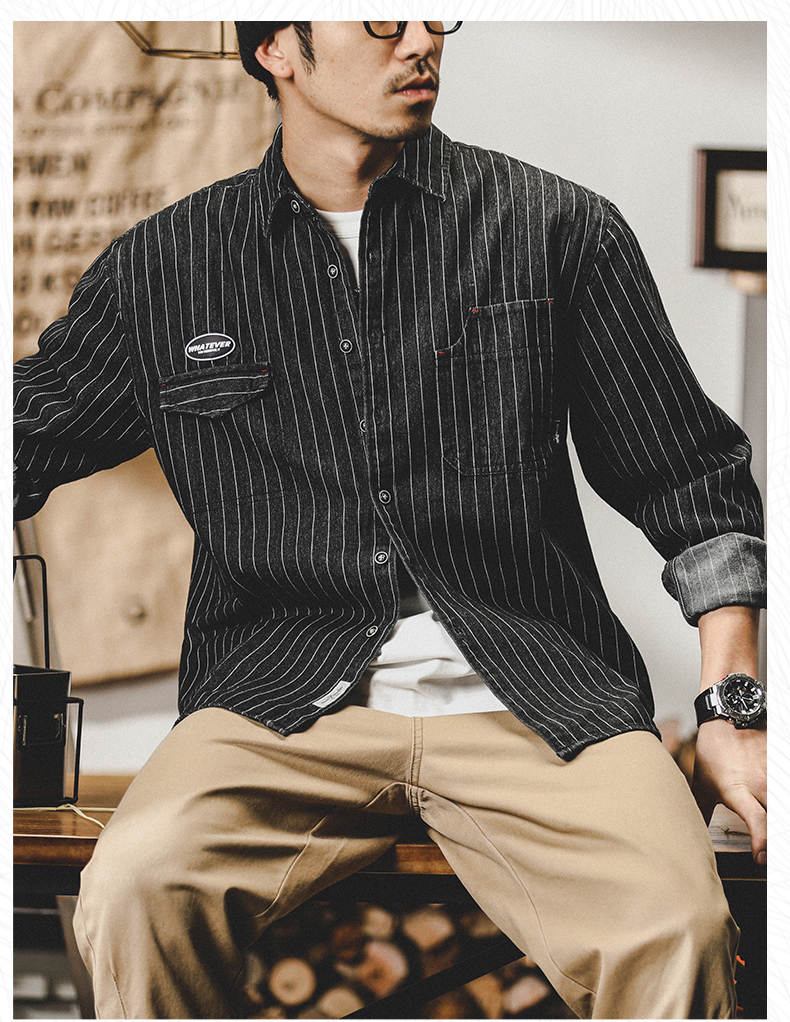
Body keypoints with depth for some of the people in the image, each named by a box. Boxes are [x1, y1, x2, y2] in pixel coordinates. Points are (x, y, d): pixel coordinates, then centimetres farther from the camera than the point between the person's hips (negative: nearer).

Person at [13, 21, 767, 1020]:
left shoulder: (555, 227, 9)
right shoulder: (160, 268, 12)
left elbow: (691, 477, 12)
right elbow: (24, 441, 21)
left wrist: (733, 706, 2)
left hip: (536, 691, 0)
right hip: (282, 695, 1)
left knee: (674, 926, -29)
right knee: (135, 887, -29)